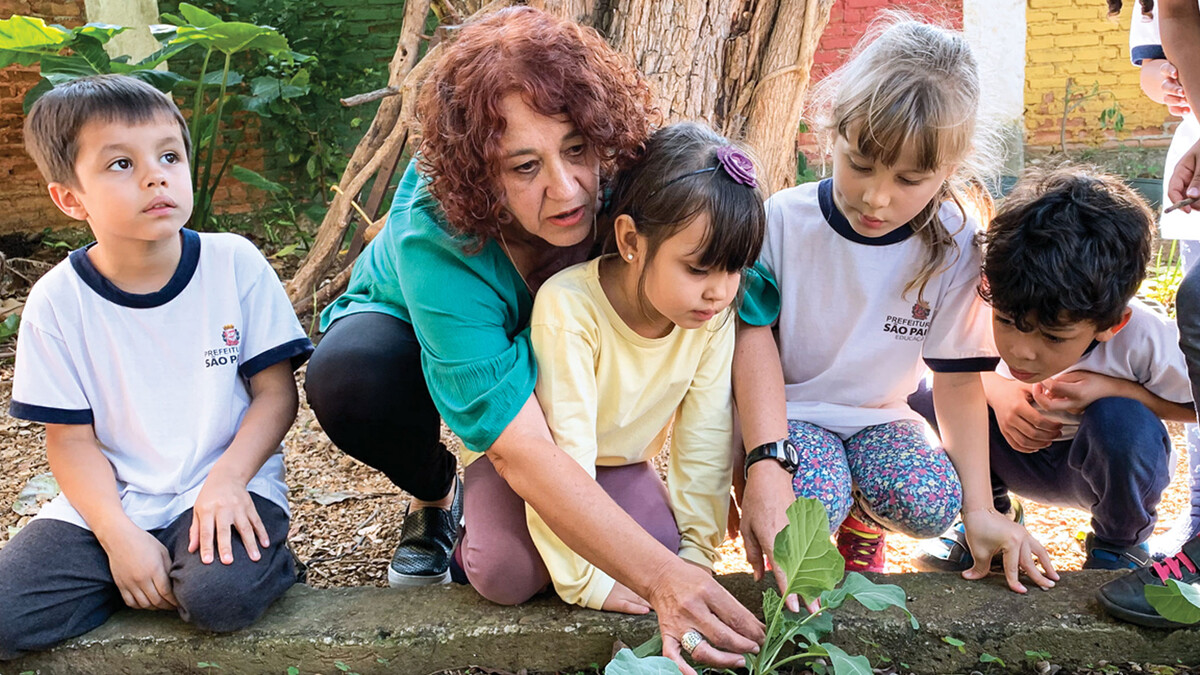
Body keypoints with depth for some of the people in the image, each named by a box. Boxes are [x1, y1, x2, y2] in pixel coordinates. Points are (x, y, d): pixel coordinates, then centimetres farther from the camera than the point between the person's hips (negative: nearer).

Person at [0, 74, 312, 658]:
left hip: (224, 482, -2)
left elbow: (276, 393, -3)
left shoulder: (235, 265, -7)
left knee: (221, 596, -31)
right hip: (108, 499, 2)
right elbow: (71, 437, -3)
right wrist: (119, 536, -17)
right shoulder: (57, 301, -5)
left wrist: (228, 477, -20)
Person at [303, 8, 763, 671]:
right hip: (410, 332, -3)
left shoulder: (621, 174, -32)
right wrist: (660, 577, -54)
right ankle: (435, 495, -1)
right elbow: (520, 448, -46)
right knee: (345, 377, -36)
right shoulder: (435, 240, -41)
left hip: (557, 346, 4)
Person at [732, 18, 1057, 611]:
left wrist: (980, 508, -10)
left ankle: (861, 523, 10)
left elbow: (958, 379, -6)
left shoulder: (954, 245, -12)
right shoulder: (784, 219, -17)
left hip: (879, 415, 2)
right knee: (810, 508, -31)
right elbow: (756, 337, -16)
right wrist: (766, 464, -29)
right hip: (788, 413, -2)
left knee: (933, 505, -26)